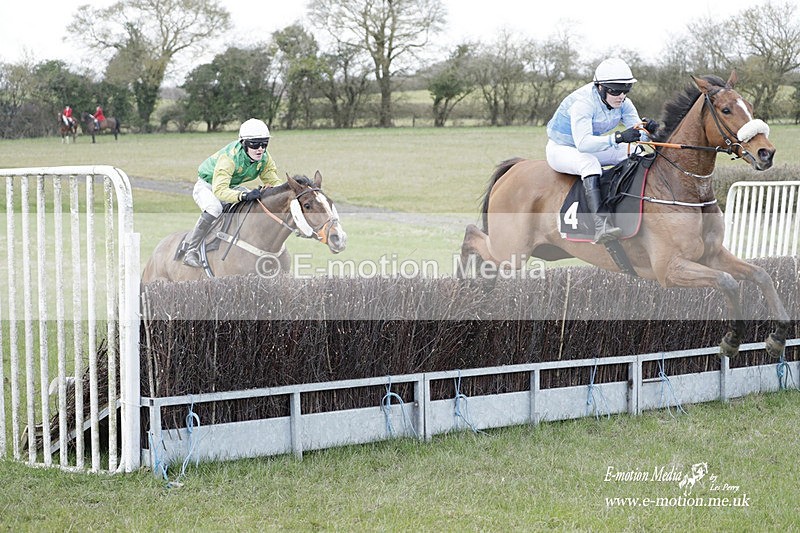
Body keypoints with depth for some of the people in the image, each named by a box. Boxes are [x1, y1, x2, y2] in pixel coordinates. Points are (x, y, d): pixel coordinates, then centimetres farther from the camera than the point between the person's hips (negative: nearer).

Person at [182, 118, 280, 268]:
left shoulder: (264, 158, -17)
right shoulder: (229, 157, -37)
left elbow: (273, 181, -8)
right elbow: (219, 190, -46)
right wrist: (244, 196, -61)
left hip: (232, 188, 7)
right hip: (207, 186, -7)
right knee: (214, 209, -37)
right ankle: (191, 250, -26)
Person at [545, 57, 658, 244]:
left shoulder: (622, 103, -8)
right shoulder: (582, 102, -31)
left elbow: (638, 135, -10)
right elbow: (583, 143, -42)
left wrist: (647, 129, -35)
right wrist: (618, 137, -52)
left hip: (592, 147, 8)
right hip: (561, 149, -8)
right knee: (589, 162, -38)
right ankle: (600, 225, -50)